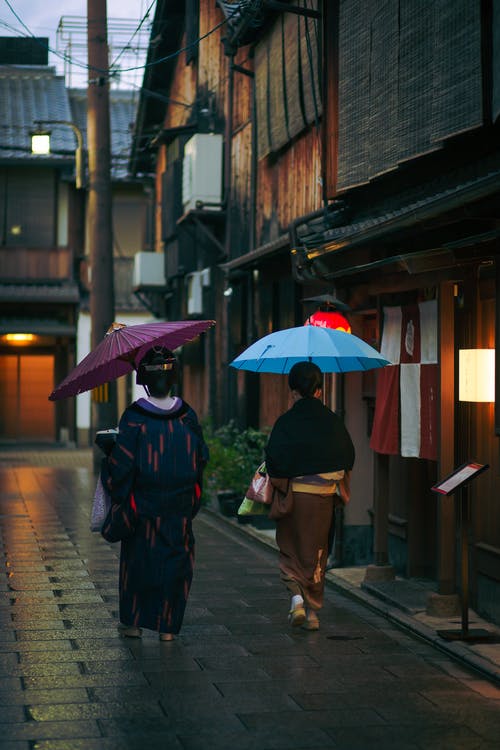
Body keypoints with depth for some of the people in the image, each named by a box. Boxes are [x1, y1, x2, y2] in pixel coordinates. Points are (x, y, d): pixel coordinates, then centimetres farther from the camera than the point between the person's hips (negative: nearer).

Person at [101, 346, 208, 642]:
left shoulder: (134, 418, -14)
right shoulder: (187, 416, -5)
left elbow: (122, 462, -13)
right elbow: (201, 457, 3)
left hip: (144, 505, -1)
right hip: (180, 507, 2)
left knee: (139, 559, 12)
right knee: (176, 560, 11)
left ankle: (133, 622, 20)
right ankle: (168, 625, 13)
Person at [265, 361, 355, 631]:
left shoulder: (285, 423, -10)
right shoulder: (333, 421, 1)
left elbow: (275, 465, -13)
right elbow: (348, 459, 7)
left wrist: (282, 491, 1)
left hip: (294, 495, -3)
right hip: (324, 497, 3)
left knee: (290, 550, 13)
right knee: (316, 553, 14)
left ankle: (296, 596, -9)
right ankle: (312, 611, 15)